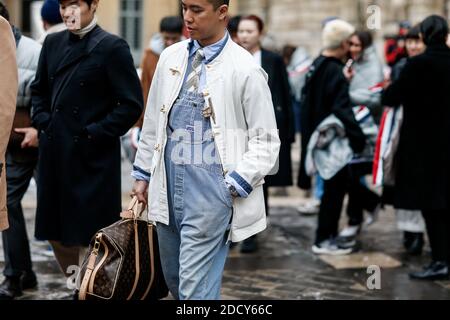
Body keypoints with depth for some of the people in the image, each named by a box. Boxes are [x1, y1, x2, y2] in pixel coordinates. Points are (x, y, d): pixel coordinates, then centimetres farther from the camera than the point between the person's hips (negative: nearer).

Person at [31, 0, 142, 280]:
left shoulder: (113, 47, -8)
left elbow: (132, 105, -11)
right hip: (54, 154, 7)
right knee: (56, 233, 14)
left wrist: (95, 133, -13)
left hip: (93, 158, -6)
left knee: (86, 236, -1)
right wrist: (43, 122, 7)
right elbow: (39, 90, 22)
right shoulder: (53, 43, 11)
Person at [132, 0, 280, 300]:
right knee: (174, 278, 15)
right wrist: (143, 173, 17)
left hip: (210, 191, -6)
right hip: (168, 185, 6)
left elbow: (266, 140, -5)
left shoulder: (245, 70, -7)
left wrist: (234, 185, -13)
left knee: (195, 286, -6)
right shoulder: (171, 58, 9)